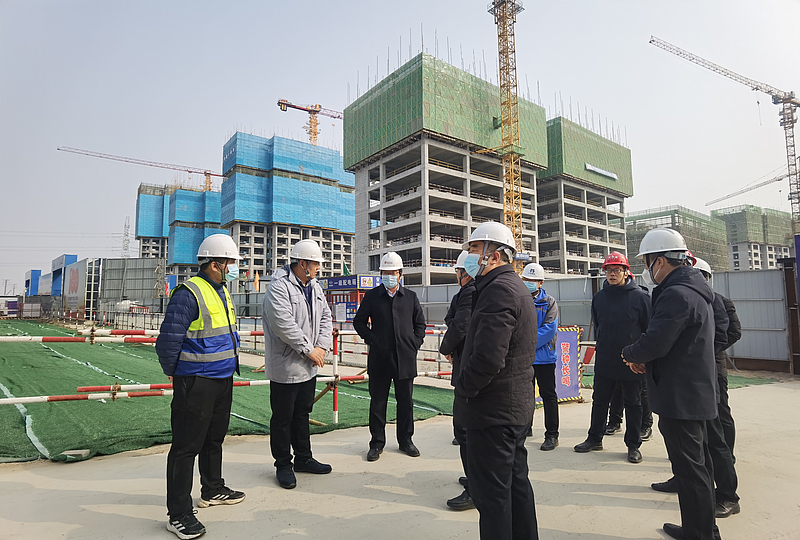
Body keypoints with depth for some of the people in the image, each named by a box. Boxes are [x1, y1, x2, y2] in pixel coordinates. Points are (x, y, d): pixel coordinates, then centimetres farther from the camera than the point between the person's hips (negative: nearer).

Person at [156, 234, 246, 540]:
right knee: (187, 446, 2)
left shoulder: (222, 291, 10)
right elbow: (168, 340, -18)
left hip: (223, 379, 9)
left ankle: (213, 490, 39)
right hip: (196, 384, -9)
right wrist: (174, 373, -5)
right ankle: (179, 514, 14)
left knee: (214, 439, 22)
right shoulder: (189, 293, -19)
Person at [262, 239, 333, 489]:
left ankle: (303, 458, 35)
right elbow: (284, 325, -27)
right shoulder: (279, 287, -18)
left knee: (302, 413, 20)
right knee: (282, 418, 7)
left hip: (309, 366, 8)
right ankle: (283, 465, 24)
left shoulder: (315, 287, 9)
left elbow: (325, 317, 11)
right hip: (285, 367, -8)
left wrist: (322, 347, -4)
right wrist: (309, 350, -20)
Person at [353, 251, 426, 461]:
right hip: (379, 359, -1)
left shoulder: (411, 297, 6)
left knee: (405, 401, 11)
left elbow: (420, 323, 14)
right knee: (378, 402, 7)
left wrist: (415, 344, 3)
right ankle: (377, 443, 21)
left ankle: (405, 440, 26)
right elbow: (359, 321, 8)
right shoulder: (371, 296, 2)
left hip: (405, 358, 1)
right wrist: (371, 340, -3)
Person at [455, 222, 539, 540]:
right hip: (518, 406, 10)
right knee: (516, 481, 21)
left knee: (491, 492, 3)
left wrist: (463, 388, -13)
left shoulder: (498, 290, -20)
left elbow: (488, 357, -29)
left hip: (493, 409, -10)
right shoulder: (517, 288, 14)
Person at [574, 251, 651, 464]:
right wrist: (603, 346, 13)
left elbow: (649, 329, -3)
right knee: (599, 401, 13)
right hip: (604, 361, 4)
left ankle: (633, 445, 23)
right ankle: (595, 438, 27)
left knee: (633, 404, 10)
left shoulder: (639, 296, -8)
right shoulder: (599, 297, 5)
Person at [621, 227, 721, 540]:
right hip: (697, 394, 11)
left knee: (690, 470, 1)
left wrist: (629, 354, -7)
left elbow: (653, 342, -28)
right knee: (698, 465, 21)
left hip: (680, 399, -11)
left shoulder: (676, 294, -22)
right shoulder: (693, 288, 12)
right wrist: (644, 359, 4)